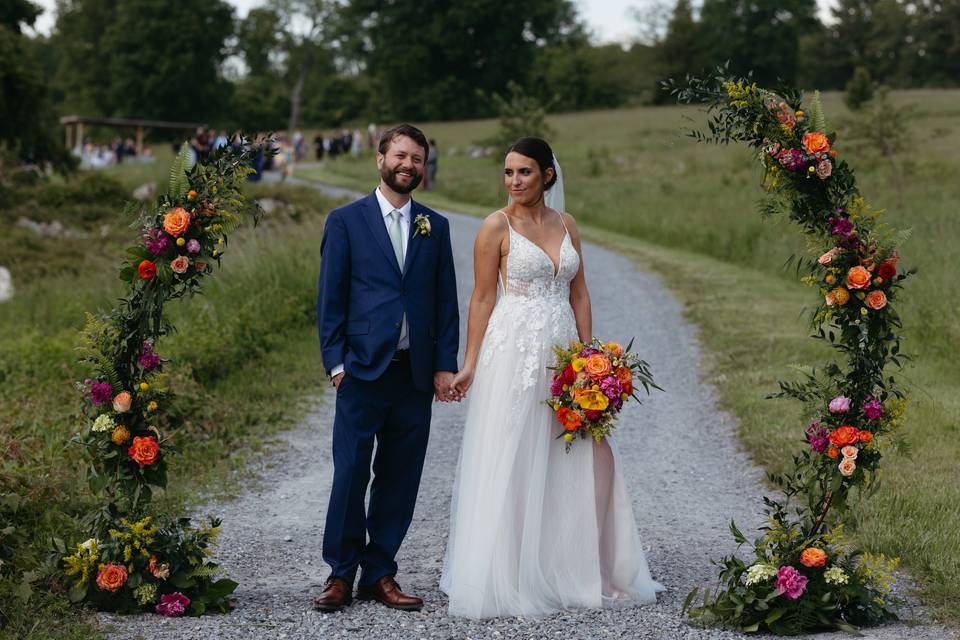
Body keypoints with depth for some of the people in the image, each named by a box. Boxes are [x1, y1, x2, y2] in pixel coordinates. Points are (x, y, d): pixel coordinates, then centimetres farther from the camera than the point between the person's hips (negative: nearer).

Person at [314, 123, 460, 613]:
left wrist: (445, 364, 4)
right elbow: (330, 296, 1)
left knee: (399, 479, 5)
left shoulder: (435, 227, 12)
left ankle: (379, 575, 14)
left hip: (416, 372, 3)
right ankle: (341, 575, 6)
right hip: (363, 369, -3)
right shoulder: (346, 221, 4)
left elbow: (446, 301, 12)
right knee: (350, 474, -4)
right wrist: (335, 360, -7)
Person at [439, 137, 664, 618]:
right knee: (512, 463, -2)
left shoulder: (566, 223, 11)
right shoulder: (497, 226, -3)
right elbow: (482, 298, -3)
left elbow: (579, 293, 12)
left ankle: (579, 571, 13)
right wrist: (470, 364, -7)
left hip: (563, 350, 5)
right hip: (514, 350, -5)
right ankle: (507, 577, 7)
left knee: (585, 460, 2)